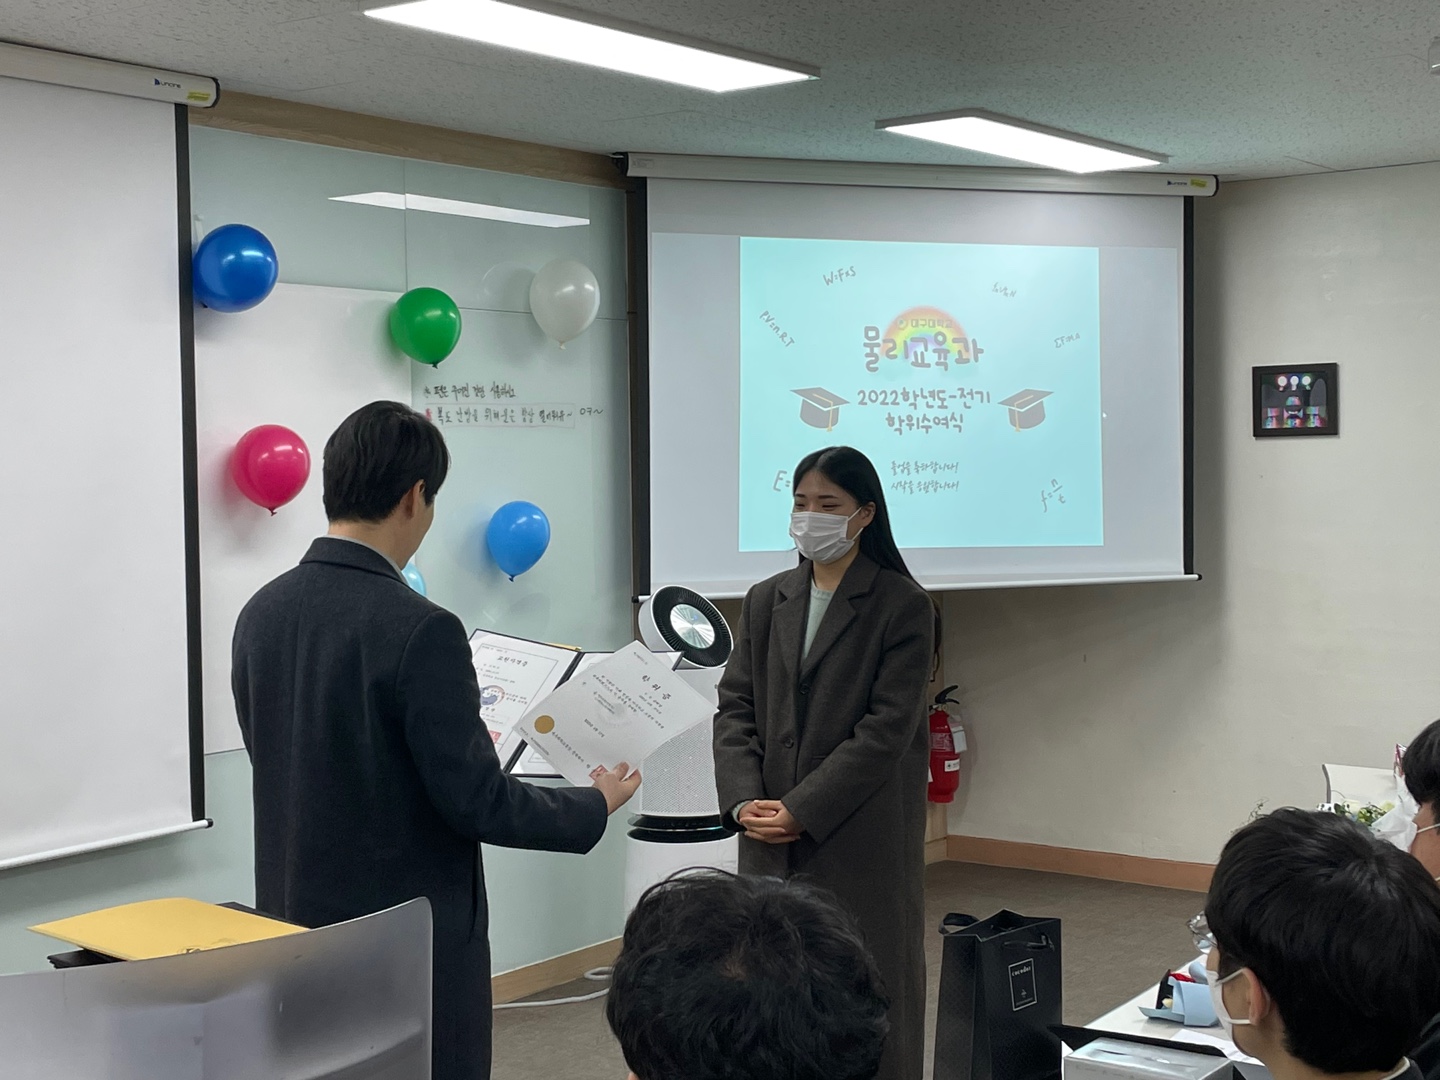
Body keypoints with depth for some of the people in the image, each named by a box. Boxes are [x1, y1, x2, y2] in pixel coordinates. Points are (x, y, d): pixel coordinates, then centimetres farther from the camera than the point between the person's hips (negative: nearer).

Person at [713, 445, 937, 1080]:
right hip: (772, 839, 4)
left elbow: (887, 728, -11)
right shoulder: (767, 601, 12)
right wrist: (744, 801, -8)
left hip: (863, 839, -4)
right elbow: (736, 707, 8)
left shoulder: (902, 605, -4)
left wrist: (801, 810, -15)